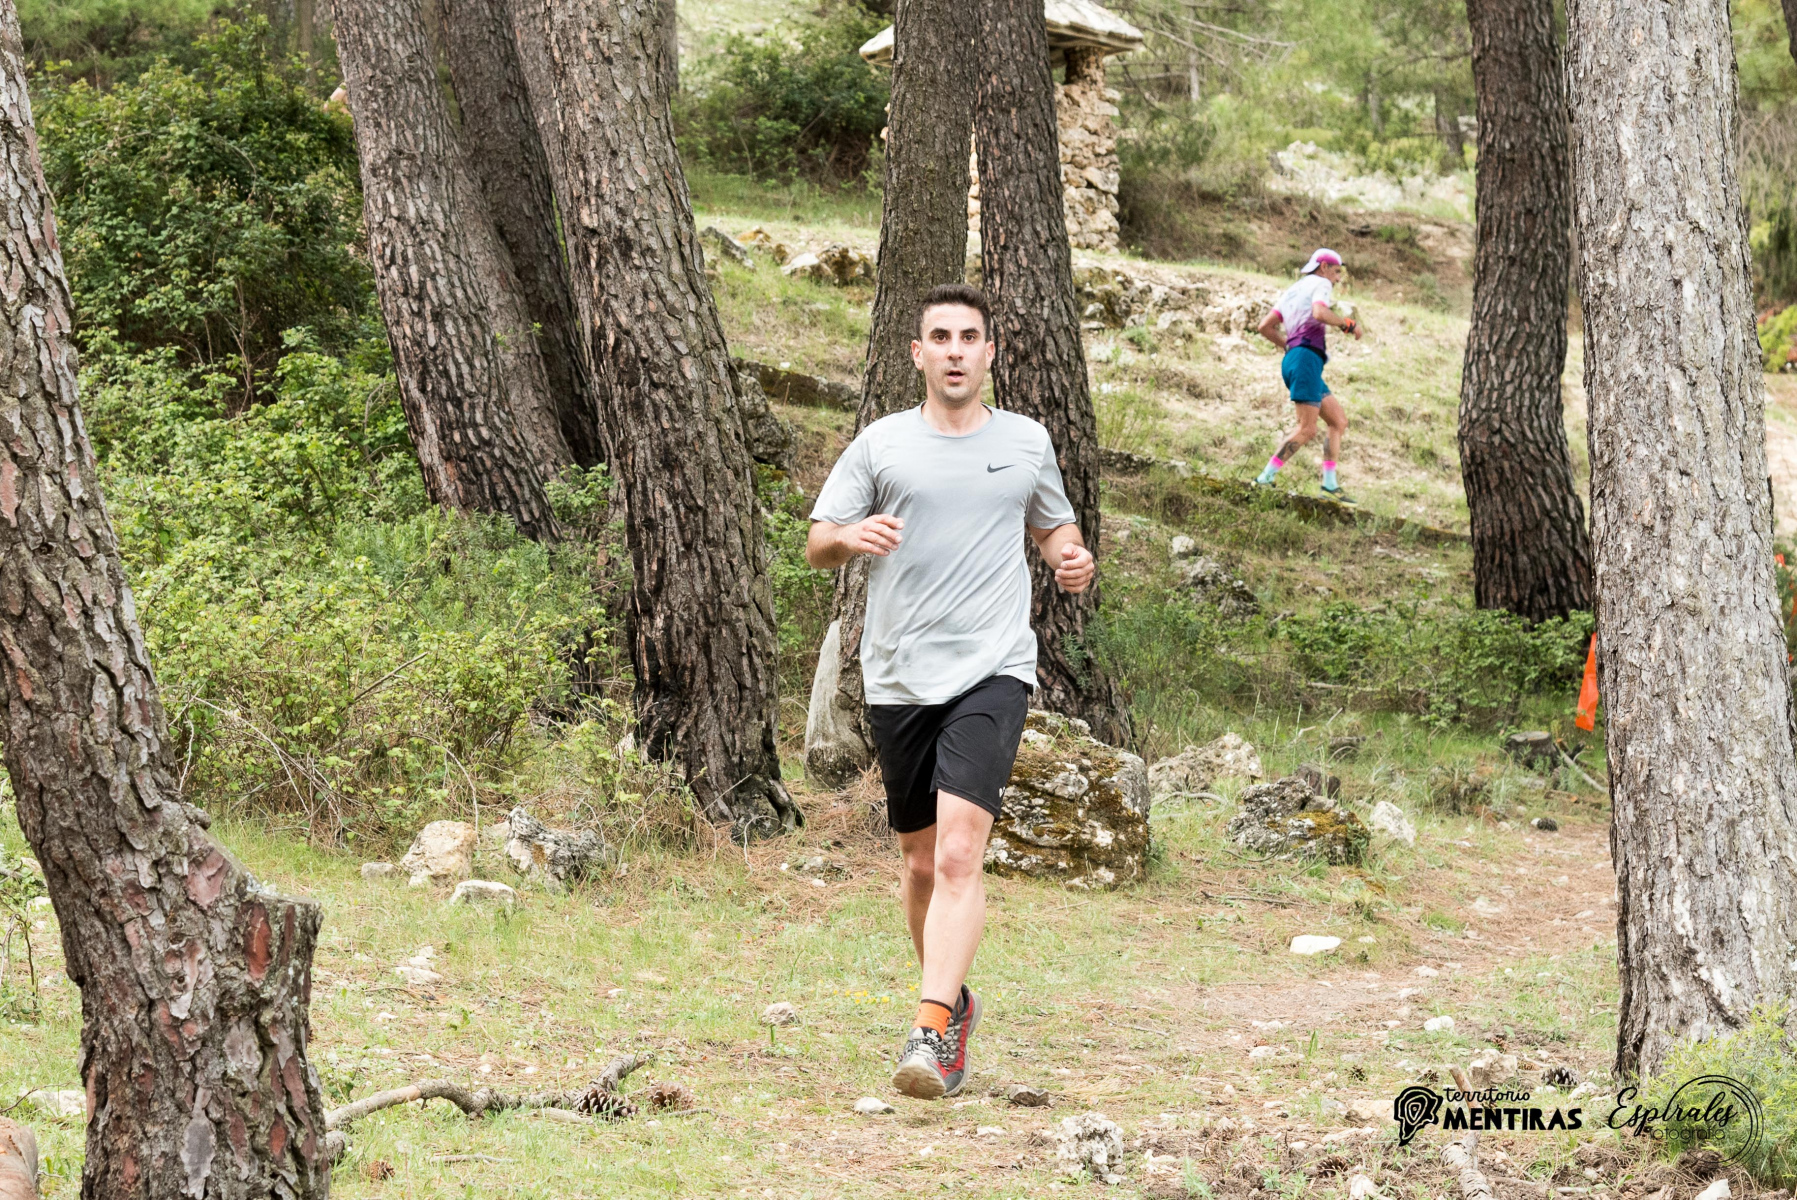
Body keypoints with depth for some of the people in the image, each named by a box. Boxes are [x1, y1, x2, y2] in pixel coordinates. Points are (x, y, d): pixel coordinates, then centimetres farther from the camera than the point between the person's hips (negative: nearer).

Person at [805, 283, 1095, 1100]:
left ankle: (930, 1033, -25)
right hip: (899, 679, 2)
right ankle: (955, 1001, 34)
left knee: (959, 855, -18)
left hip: (992, 672, -2)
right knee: (921, 862, 11)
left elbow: (1053, 525, 26)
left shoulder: (1027, 442, 9)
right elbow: (816, 544, 6)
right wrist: (853, 536, -18)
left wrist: (1072, 558, 3)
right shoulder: (881, 444, 6)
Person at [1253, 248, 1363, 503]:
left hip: (1293, 358, 10)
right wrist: (1348, 324, -9)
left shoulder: (1292, 291, 25)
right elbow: (1320, 313, -22)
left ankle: (1330, 484, 5)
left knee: (1339, 422, 11)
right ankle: (1264, 479, -17)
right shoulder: (1321, 284, 1)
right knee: (1307, 429, -14)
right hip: (1307, 358, -10)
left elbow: (1265, 327, 20)